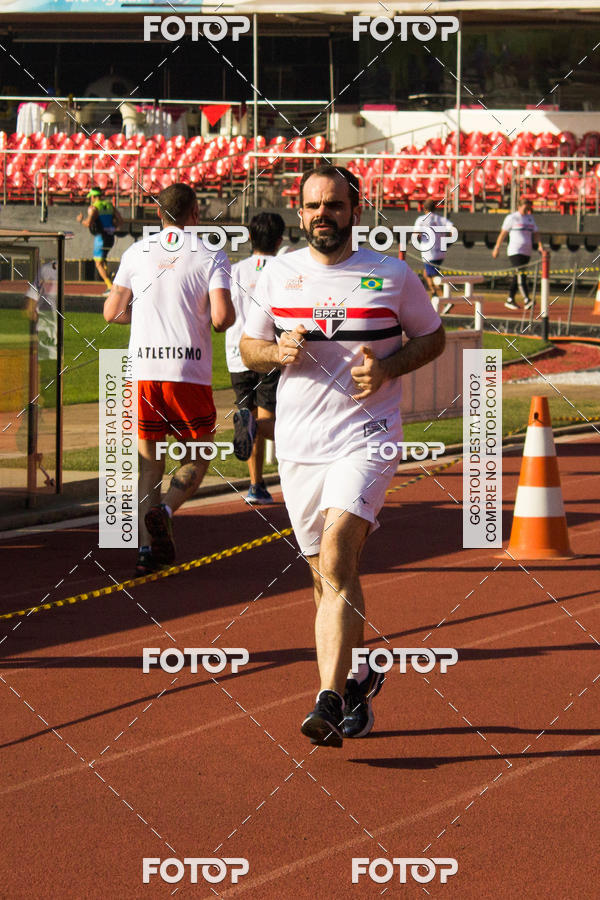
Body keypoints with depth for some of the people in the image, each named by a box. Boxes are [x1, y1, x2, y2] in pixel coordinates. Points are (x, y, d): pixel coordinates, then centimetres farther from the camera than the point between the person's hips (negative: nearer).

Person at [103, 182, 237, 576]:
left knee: (150, 464, 11)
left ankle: (147, 547, -1)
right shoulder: (212, 257, -1)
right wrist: (223, 320, 11)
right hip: (190, 373, -2)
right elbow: (222, 316, -12)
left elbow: (112, 312, 9)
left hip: (143, 370, 2)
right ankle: (164, 511, -15)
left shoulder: (137, 253, 7)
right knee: (197, 459, 12)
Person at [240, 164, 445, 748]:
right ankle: (356, 678, 31)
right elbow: (248, 346, 16)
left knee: (335, 560, -21)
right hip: (297, 442, 4)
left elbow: (432, 337, 11)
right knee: (327, 575, 10)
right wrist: (277, 351, -7)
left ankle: (330, 701, -24)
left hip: (366, 434, -4)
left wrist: (388, 367, -8)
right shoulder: (278, 273, 7)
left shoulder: (392, 275, 0)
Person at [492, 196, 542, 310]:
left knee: (517, 277, 9)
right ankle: (526, 301, -28)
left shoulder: (530, 218, 16)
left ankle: (510, 300, 18)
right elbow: (503, 233, 1)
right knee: (521, 275, -17)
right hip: (515, 252, -6)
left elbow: (535, 234, 14)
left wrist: (540, 245, -3)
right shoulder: (512, 218, -2)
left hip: (527, 252, 6)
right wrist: (497, 248, 0)